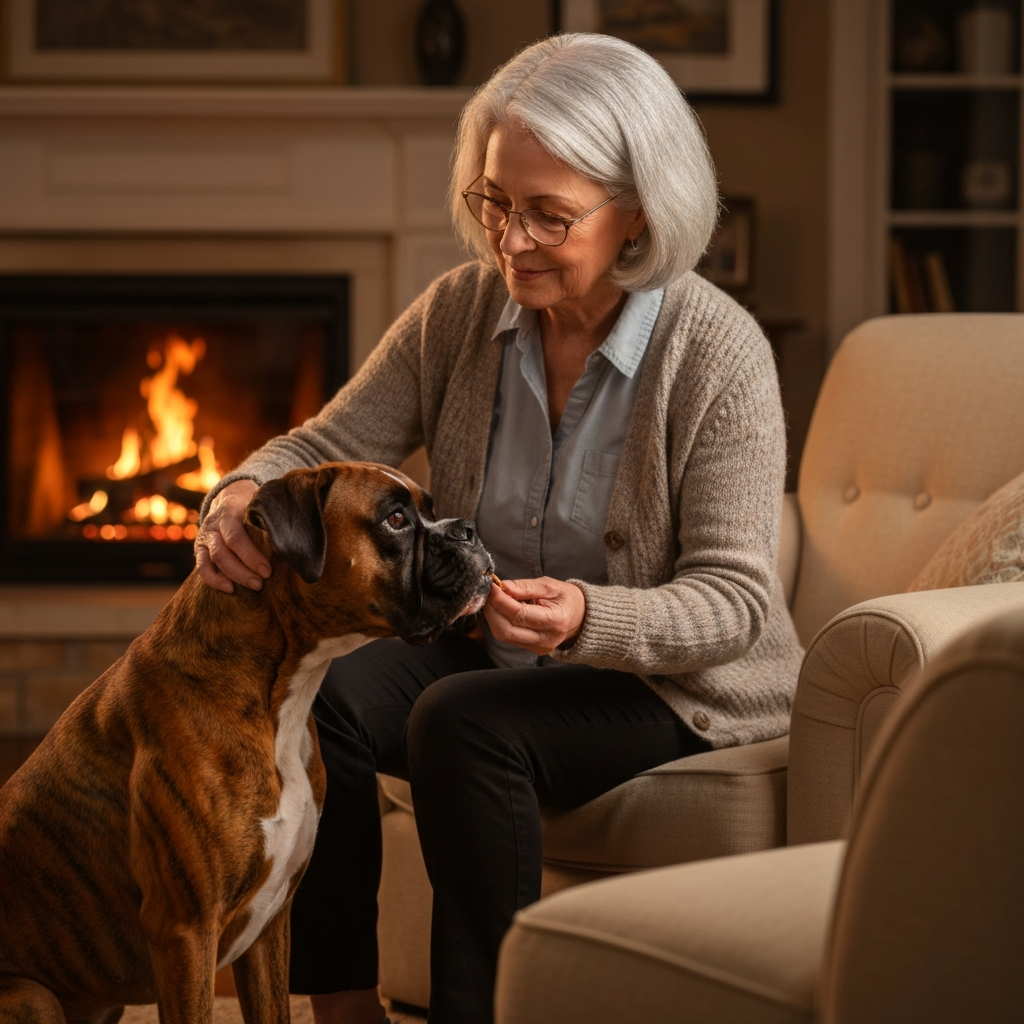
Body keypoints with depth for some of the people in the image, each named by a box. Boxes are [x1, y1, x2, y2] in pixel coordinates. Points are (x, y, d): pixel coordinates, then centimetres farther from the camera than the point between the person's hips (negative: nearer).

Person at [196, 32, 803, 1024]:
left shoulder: (718, 354, -19)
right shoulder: (461, 312, -3)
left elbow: (733, 597, -19)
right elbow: (330, 443, -1)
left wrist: (587, 618, -38)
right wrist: (241, 493, -26)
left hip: (672, 678, -5)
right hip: (485, 645, 5)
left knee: (463, 722, -32)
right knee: (316, 698, -22)